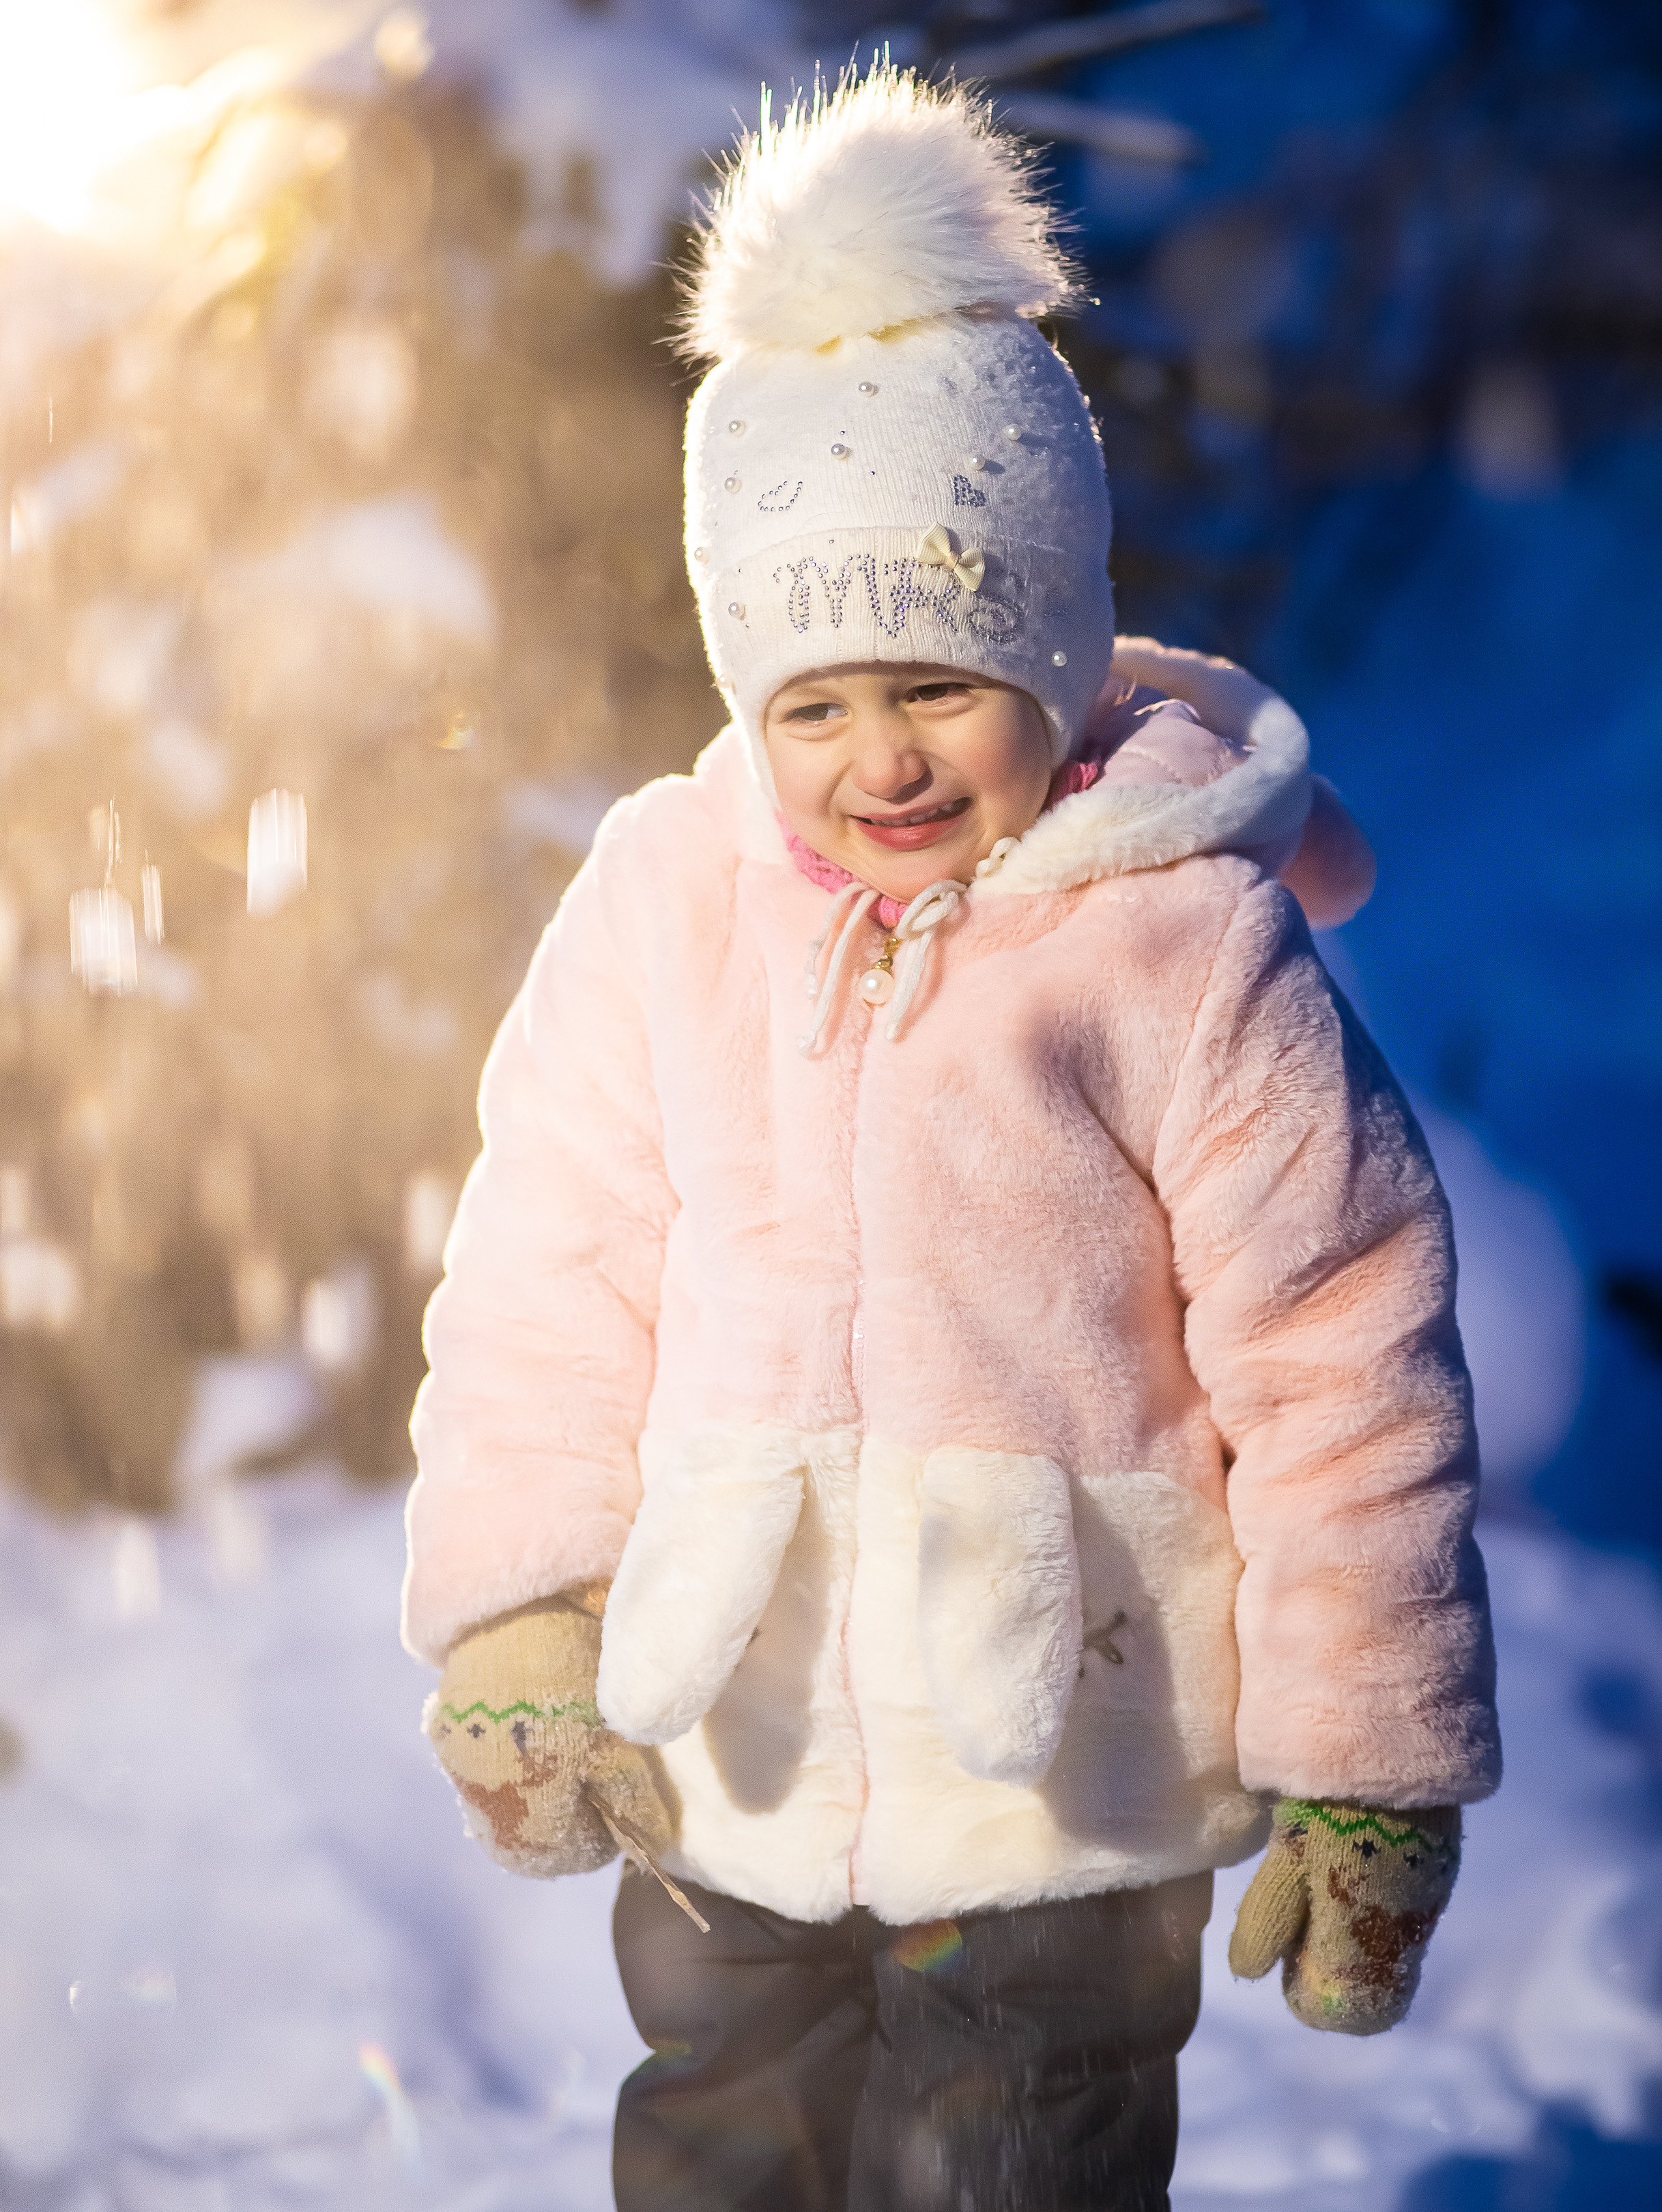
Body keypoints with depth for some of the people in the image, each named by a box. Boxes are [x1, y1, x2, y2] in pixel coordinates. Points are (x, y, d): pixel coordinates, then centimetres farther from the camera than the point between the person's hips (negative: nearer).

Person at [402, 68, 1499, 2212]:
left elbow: (1341, 1368, -8)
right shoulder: (663, 902, -1)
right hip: (725, 1755, 4)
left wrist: (1367, 1770, -5)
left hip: (1062, 1772, -4)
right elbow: (553, 1277, 7)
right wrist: (515, 1614, -1)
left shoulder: (1185, 938, -12)